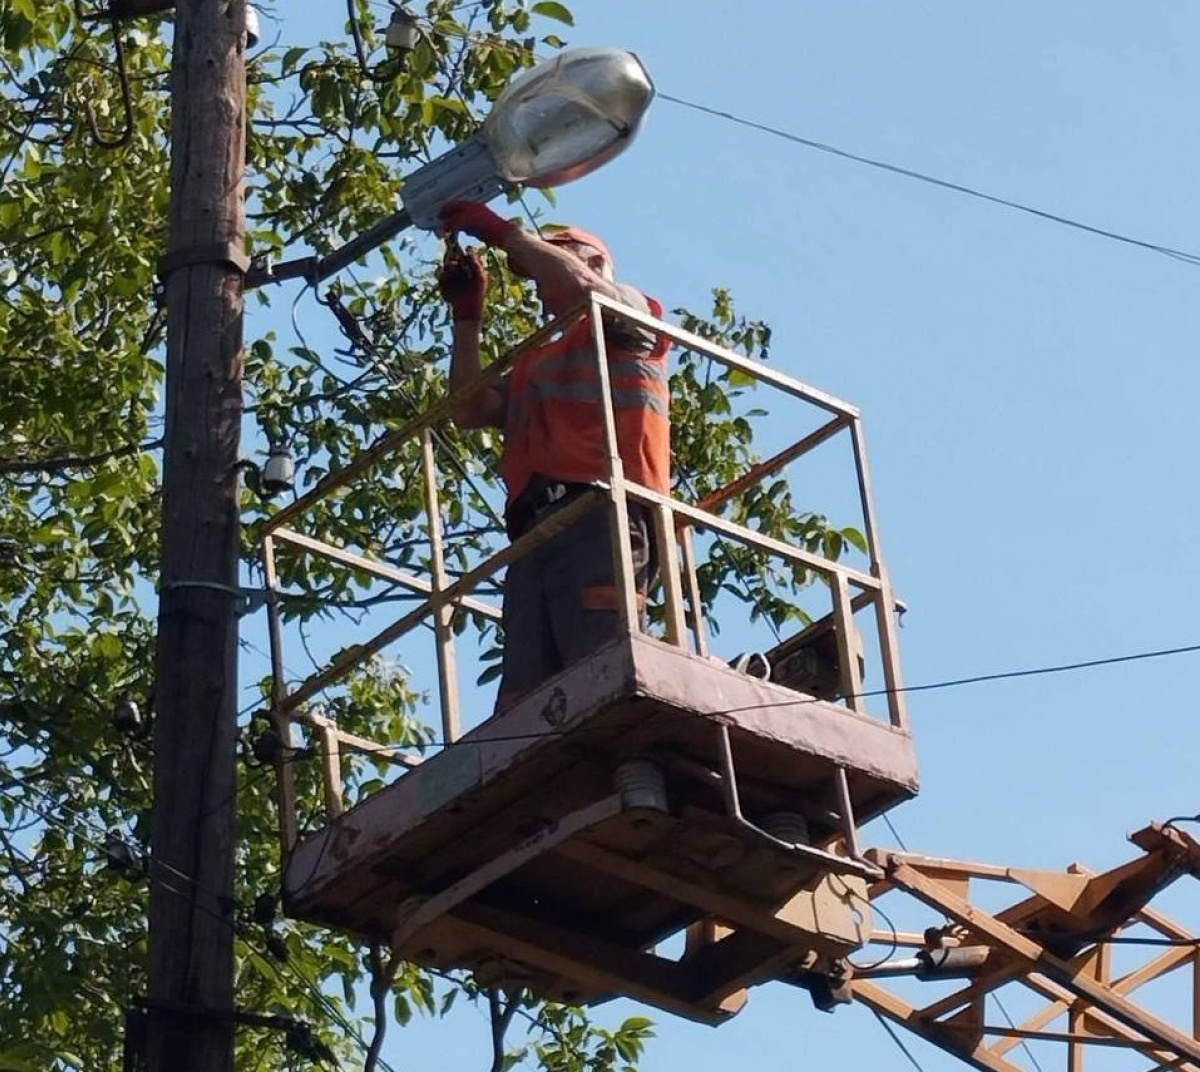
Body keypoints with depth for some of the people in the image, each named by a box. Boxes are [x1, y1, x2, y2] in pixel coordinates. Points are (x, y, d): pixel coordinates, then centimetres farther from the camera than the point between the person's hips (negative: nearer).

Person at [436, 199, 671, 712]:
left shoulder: (630, 314, 20)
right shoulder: (533, 365, 40)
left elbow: (573, 282, -1)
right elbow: (470, 410, 25)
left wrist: (502, 231, 9)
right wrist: (467, 314, 25)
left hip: (597, 518, -7)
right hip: (534, 532, 7)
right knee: (524, 700, -11)